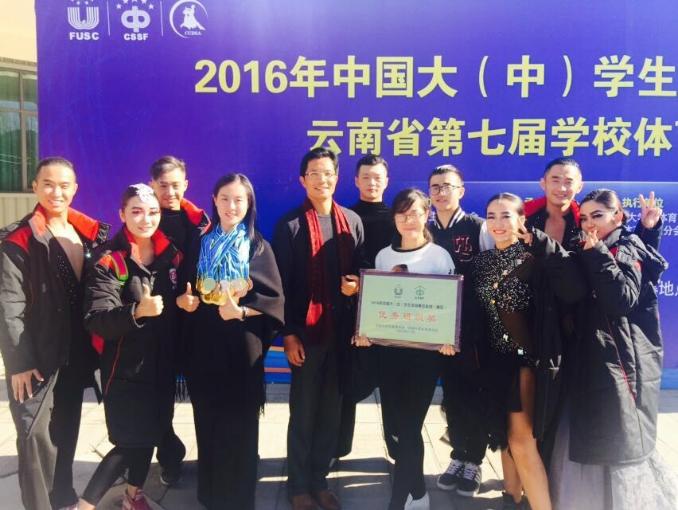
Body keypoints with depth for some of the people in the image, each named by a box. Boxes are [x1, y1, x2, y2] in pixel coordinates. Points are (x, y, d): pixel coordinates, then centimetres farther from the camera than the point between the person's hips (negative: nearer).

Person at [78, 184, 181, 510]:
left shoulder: (171, 254, 3)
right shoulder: (109, 261, -12)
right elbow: (96, 320, -21)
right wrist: (137, 311, -36)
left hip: (161, 363, 5)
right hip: (125, 367, -5)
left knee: (150, 434, 15)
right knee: (130, 441, -4)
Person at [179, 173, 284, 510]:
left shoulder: (259, 247, -1)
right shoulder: (200, 245, 7)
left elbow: (275, 299, -5)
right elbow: (185, 291, 10)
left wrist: (241, 311, -19)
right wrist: (183, 300, -12)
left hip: (241, 346, -2)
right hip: (204, 346, 3)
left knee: (240, 425, 5)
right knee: (208, 423, 10)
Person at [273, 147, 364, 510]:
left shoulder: (352, 222, 8)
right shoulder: (289, 225, -3)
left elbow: (362, 271, 14)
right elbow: (280, 285, -6)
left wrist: (356, 285, -9)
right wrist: (288, 334, -10)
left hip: (341, 332, 4)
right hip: (305, 332, -3)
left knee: (331, 412, 13)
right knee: (303, 413, 7)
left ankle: (319, 480, 29)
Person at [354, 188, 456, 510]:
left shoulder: (440, 256, -1)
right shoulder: (383, 256, 9)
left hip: (425, 350, -4)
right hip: (389, 349, 4)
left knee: (409, 427, -2)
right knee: (399, 423, 10)